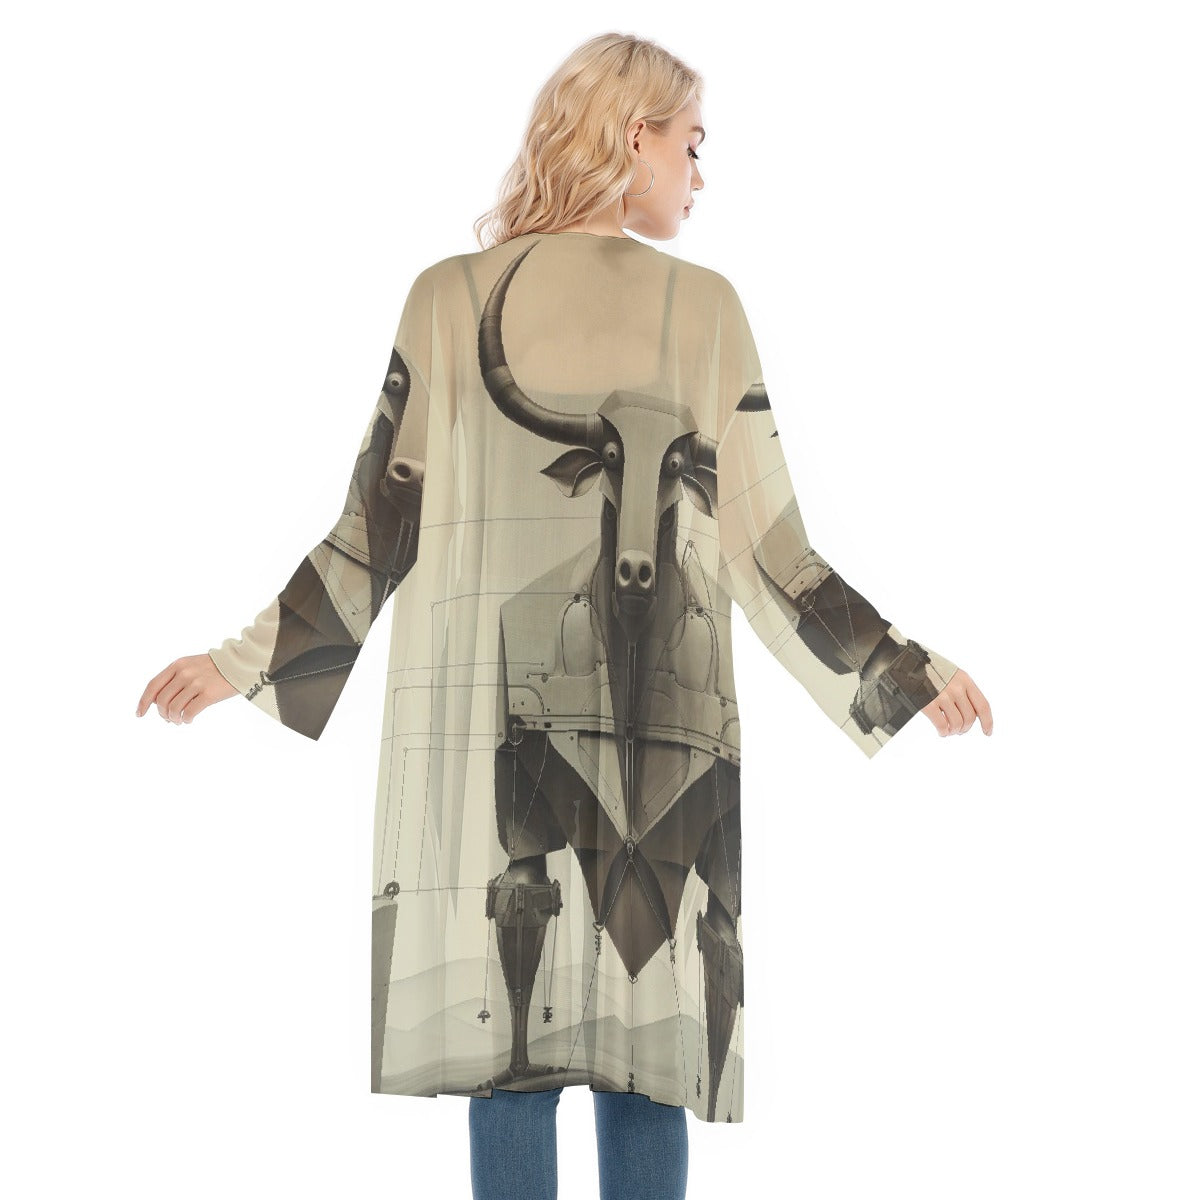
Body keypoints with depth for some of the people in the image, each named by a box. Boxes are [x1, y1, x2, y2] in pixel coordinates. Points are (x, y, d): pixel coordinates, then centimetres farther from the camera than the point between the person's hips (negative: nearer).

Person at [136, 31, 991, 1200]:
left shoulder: (449, 296, 4)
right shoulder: (704, 307, 2)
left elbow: (381, 533, 1)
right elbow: (769, 548, 1)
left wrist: (244, 657, 11)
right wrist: (904, 669, 12)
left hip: (485, 724, 1)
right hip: (664, 728, 0)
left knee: (510, 1069, 7)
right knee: (643, 1067, 8)